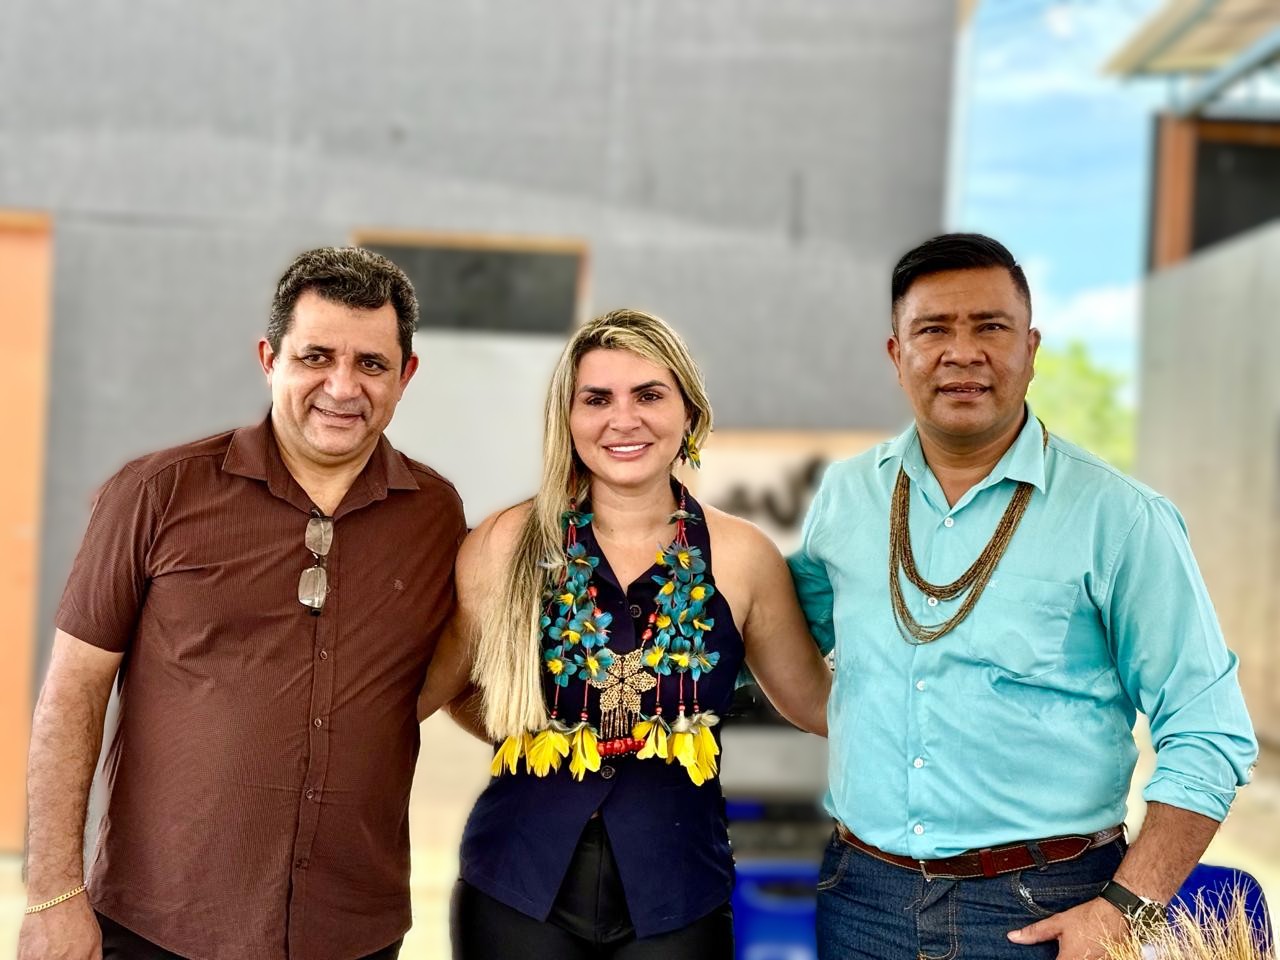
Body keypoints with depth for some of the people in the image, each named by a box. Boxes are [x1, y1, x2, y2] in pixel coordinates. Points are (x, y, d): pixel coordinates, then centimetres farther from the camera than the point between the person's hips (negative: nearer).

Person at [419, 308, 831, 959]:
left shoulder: (741, 556, -4)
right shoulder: (506, 543, -5)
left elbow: (815, 702, 7)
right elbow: (427, 685, 4)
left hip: (675, 899, 1)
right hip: (516, 891, 0)